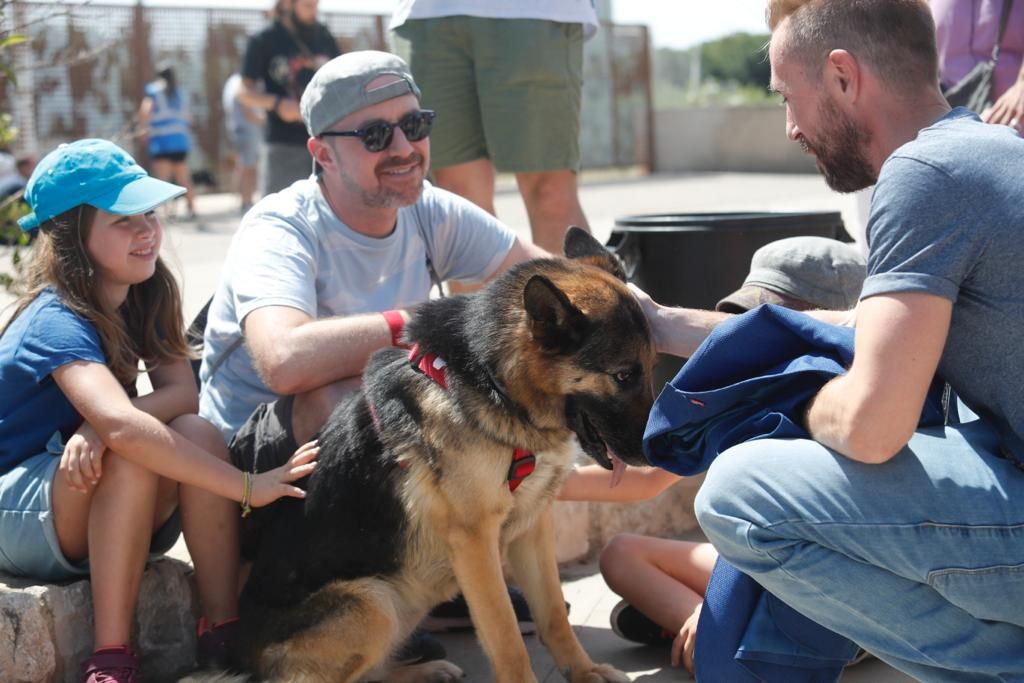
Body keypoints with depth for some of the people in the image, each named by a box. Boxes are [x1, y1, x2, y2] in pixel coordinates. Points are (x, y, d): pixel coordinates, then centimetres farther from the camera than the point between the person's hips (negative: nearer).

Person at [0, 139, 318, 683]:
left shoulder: (146, 296, -2)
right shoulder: (58, 322, -26)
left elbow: (182, 393, -14)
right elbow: (123, 426, -43)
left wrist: (101, 426, -33)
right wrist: (246, 487, -44)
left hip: (94, 509, 6)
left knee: (195, 434, -22)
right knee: (133, 457, -34)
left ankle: (224, 631, -21)